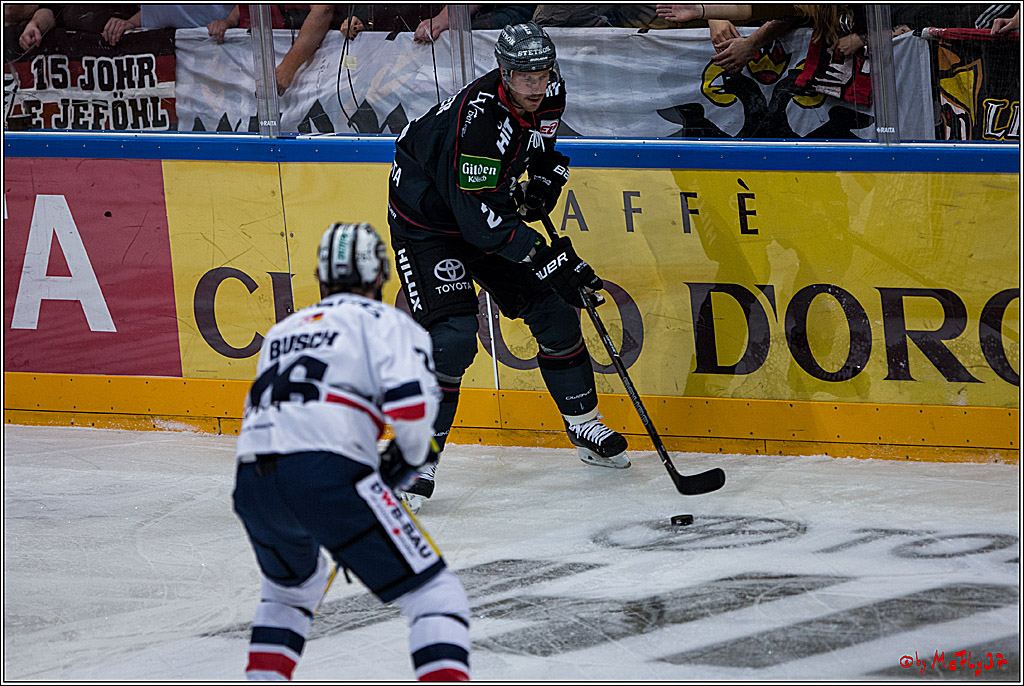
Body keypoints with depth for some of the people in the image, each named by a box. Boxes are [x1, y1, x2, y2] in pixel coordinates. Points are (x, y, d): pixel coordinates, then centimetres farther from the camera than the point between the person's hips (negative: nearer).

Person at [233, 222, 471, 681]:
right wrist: (411, 456, 14)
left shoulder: (283, 331, 31)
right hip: (329, 475, -6)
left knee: (292, 582, 37)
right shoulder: (384, 321, 11)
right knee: (434, 595, -1)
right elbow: (410, 401, -7)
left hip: (252, 485, 6)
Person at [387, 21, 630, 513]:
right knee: (452, 337, -20)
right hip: (425, 219, -7)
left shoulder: (550, 92, -12)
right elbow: (477, 216, -39)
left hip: (492, 209, 8)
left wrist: (546, 174, -3)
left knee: (552, 308, 7)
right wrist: (543, 255, -42)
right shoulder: (476, 118, -36)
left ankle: (584, 426, 25)